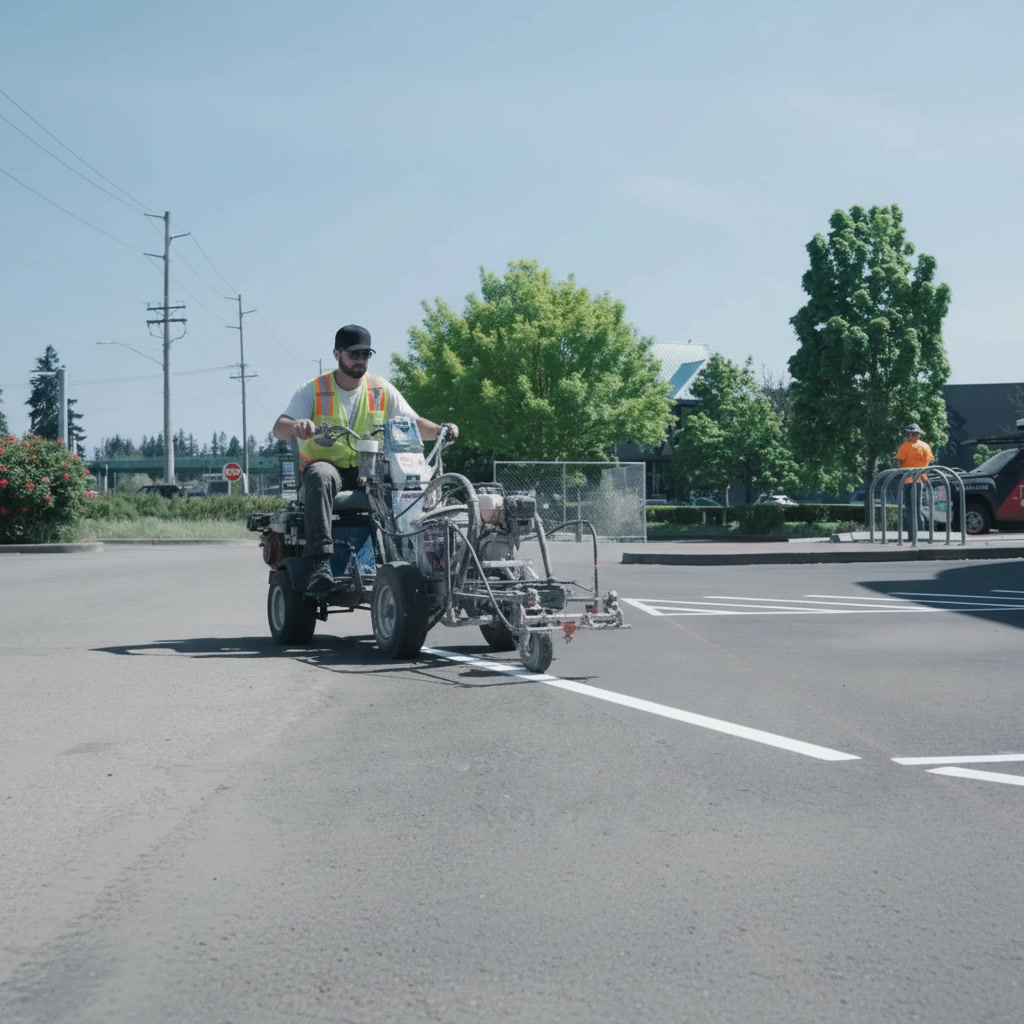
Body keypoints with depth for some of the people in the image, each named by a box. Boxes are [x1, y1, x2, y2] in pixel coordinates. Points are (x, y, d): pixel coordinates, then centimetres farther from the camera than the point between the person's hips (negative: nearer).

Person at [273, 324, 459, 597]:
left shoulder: (382, 390, 10)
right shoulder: (314, 389, 1)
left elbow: (414, 424, 7)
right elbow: (278, 429, -10)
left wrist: (439, 430, -16)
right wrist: (296, 425, -35)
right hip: (326, 464, -2)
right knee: (321, 477, -40)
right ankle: (321, 562, -48)